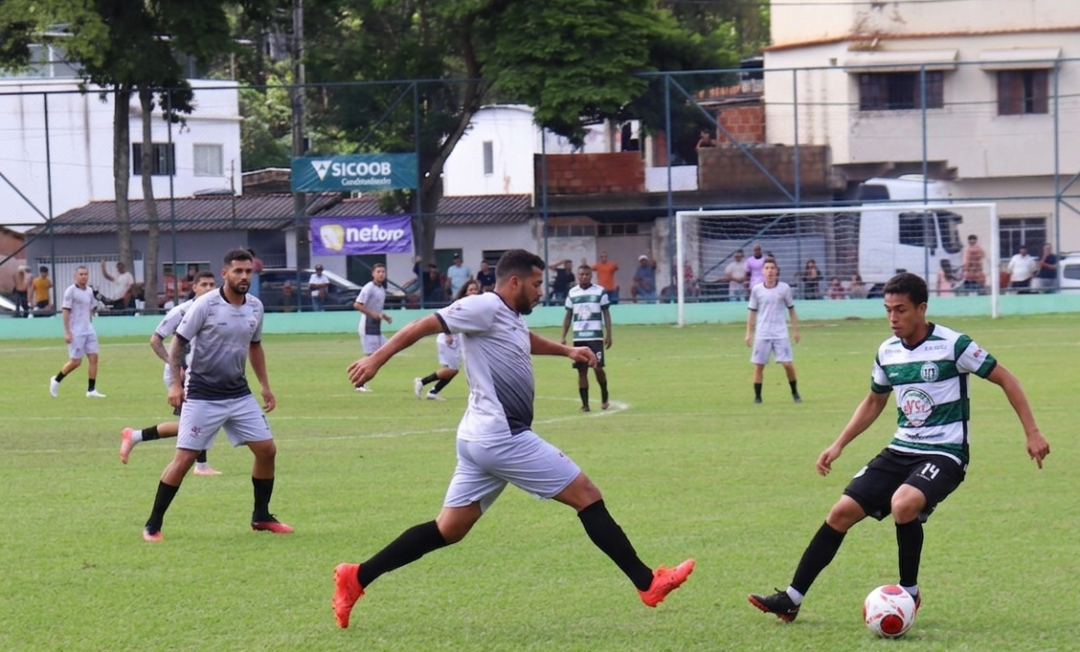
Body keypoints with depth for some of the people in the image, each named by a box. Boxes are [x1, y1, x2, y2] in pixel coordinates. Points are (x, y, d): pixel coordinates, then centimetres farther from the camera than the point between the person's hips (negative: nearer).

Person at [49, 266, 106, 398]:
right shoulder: (71, 291, -9)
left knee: (93, 358, -3)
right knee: (76, 361, -5)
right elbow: (65, 311, -11)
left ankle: (91, 390, 1)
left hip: (88, 330, 6)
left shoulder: (89, 291, 11)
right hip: (75, 331, -6)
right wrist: (67, 332, -16)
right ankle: (56, 380, 17)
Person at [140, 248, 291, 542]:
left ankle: (261, 516, 21)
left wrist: (265, 386, 16)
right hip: (202, 396, -6)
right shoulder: (205, 305, -14)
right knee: (184, 458, -10)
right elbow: (178, 342, -9)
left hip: (239, 394, 6)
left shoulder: (255, 307, 4)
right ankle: (153, 525, -2)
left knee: (267, 450, 3)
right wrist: (175, 383, -17)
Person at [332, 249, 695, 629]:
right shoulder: (485, 308, -11)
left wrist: (566, 351, 31)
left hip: (480, 440, 10)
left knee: (448, 530, 10)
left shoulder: (511, 319, 18)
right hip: (502, 437, -10)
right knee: (587, 496, -4)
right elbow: (426, 325, -14)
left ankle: (356, 579, 7)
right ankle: (648, 584, 0)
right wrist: (377, 360, -19)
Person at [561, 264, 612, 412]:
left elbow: (606, 314, 2)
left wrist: (608, 335, -5)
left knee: (597, 367, -9)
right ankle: (585, 403, 6)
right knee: (582, 370, 2)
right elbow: (568, 316, 12)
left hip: (596, 336, -3)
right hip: (579, 337, 3)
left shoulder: (600, 292, 0)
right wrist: (563, 337, 7)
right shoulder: (572, 293, 7)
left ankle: (604, 397, 14)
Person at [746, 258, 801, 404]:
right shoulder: (756, 290, 0)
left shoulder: (784, 288, -2)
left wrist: (795, 330, 6)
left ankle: (795, 393, 13)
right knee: (759, 365, 0)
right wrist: (749, 333, 4)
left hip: (780, 333, -1)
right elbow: (752, 312, 7)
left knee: (788, 364, -5)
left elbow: (791, 310, 7)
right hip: (762, 334, 1)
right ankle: (757, 396, 10)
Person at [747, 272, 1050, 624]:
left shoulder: (953, 345, -13)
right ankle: (791, 599, 2)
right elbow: (874, 402, 23)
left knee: (903, 504, -34)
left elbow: (1005, 379, -6)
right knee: (842, 511, -5)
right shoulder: (887, 352, 5)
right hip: (901, 450, 6)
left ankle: (910, 594, -11)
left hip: (943, 454, -6)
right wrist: (838, 445, 16)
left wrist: (1032, 433, -9)